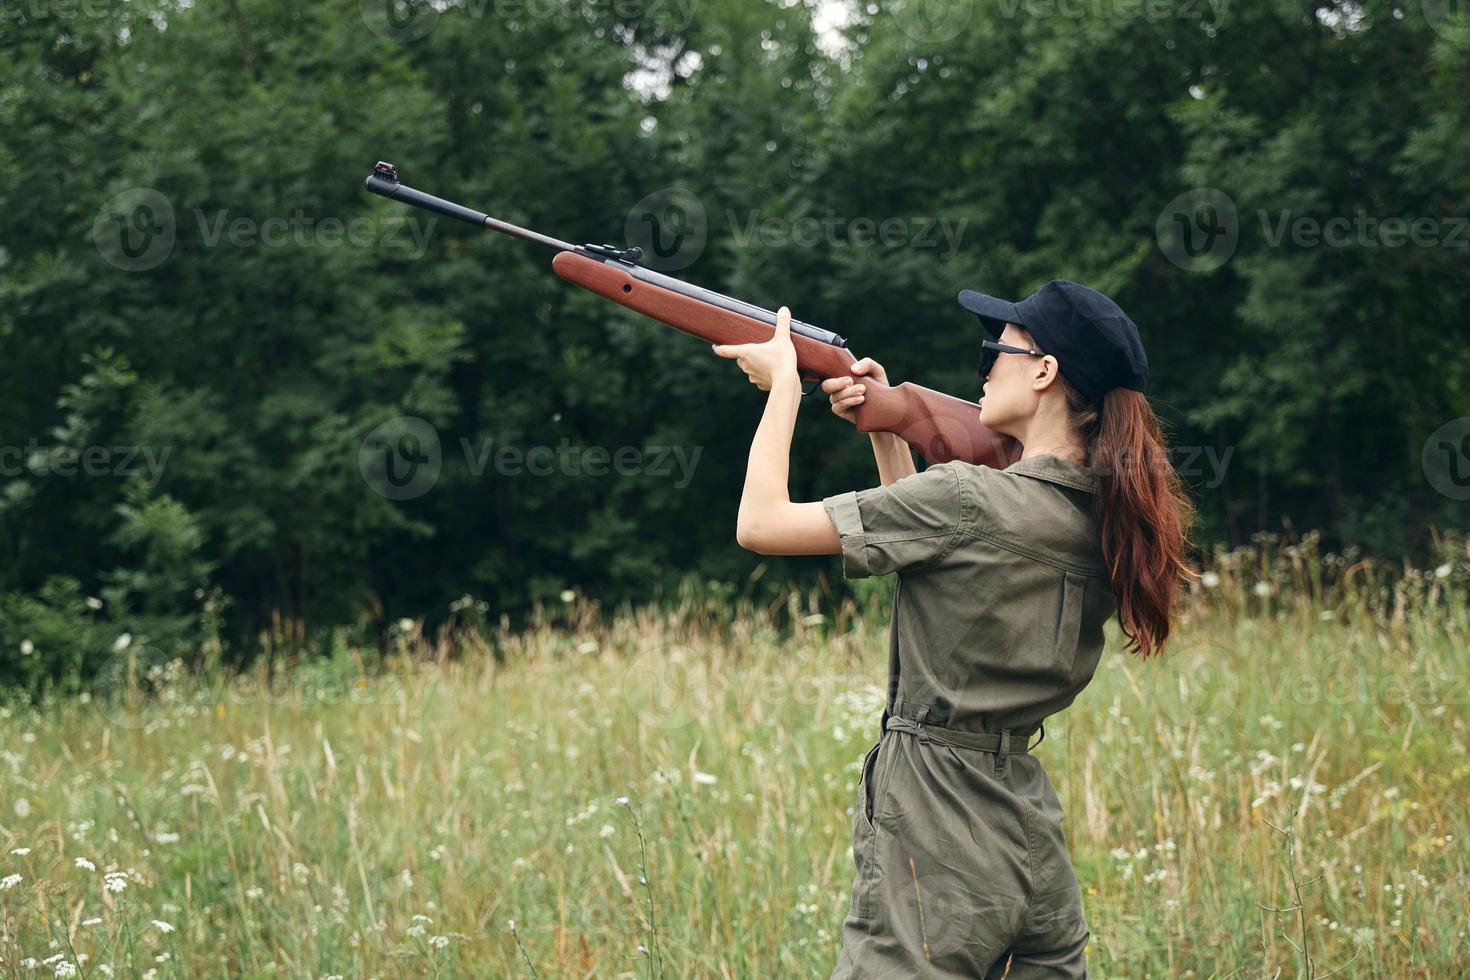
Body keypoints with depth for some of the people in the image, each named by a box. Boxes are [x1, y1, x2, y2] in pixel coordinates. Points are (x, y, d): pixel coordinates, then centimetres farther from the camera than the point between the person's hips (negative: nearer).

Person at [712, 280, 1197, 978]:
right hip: (1034, 840, 8)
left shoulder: (971, 500, -17)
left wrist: (784, 384, 0)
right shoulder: (1100, 515, 7)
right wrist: (883, 426, 19)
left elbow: (761, 524, -13)